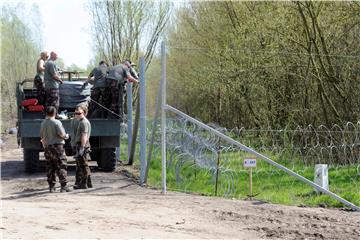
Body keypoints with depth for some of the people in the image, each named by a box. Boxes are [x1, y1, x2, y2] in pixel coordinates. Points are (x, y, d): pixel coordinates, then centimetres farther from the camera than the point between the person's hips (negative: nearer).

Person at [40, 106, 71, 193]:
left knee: (50, 168, 10)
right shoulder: (56, 122, -11)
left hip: (48, 147, 6)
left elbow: (42, 137, 14)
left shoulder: (43, 124, 8)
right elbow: (62, 134, -14)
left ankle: (51, 186, 10)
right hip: (57, 146, -6)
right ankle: (64, 186, -5)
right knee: (61, 167, -2)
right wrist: (66, 136, 8)